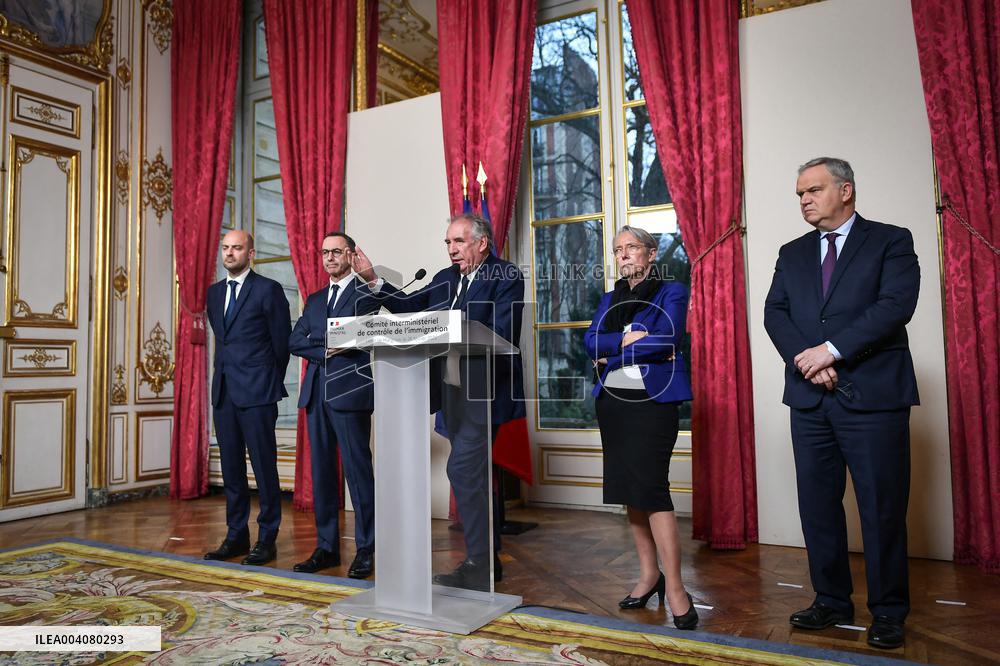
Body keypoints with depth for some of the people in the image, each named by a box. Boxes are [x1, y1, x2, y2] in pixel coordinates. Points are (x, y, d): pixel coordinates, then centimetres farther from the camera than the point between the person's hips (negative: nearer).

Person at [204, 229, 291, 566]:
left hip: (257, 392, -6)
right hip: (223, 390, 7)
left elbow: (282, 340, -1)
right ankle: (236, 536, 21)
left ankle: (267, 539, 9)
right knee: (231, 467, 11)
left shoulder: (268, 289, -5)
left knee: (264, 466, -1)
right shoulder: (214, 292, 15)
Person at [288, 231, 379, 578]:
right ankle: (326, 547, 18)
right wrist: (325, 350, -7)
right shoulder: (315, 300, 21)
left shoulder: (367, 293, 2)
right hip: (316, 392, 6)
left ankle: (365, 550, 5)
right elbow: (295, 341, 9)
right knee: (322, 471, 9)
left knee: (358, 471, -4)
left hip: (350, 391, -6)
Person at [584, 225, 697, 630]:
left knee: (650, 487, -13)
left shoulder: (671, 292, 2)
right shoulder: (609, 300, 19)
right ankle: (649, 574, 19)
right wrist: (628, 340, -12)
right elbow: (590, 342, 4)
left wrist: (612, 354, -7)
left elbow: (666, 339, -14)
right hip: (612, 401, 6)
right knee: (628, 488, 8)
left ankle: (674, 586, -5)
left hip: (653, 399, -6)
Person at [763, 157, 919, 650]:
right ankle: (832, 601, 22)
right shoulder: (792, 253, 16)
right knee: (817, 506, 9)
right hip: (810, 398, 5)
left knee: (882, 508, 2)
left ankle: (888, 612, 17)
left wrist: (832, 349, -16)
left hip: (872, 395, -4)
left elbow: (896, 305, -11)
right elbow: (774, 312, 5)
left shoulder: (890, 241, 3)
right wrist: (804, 359, -12)